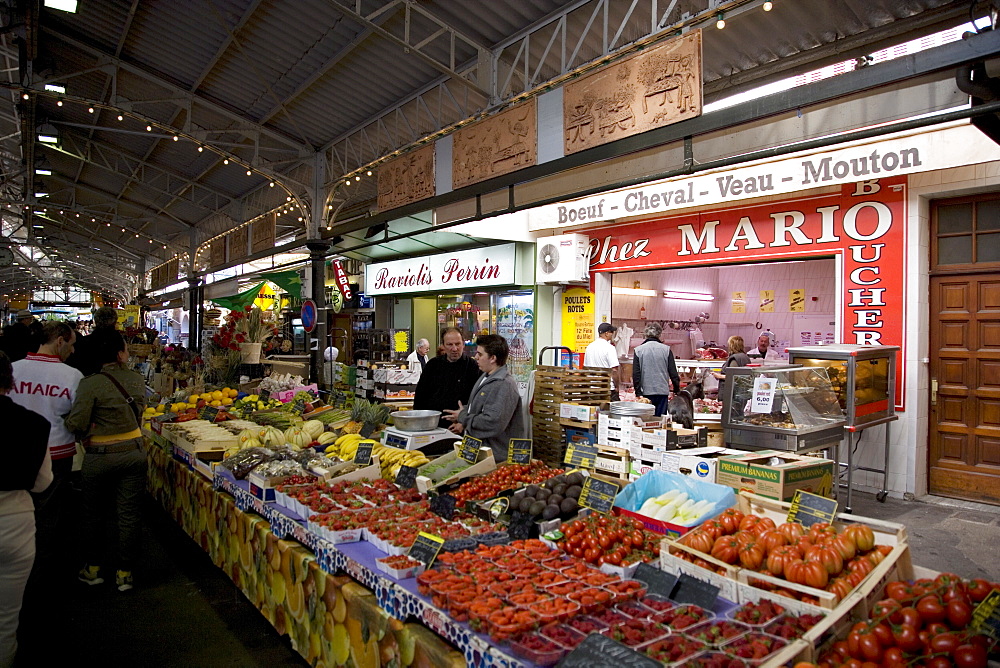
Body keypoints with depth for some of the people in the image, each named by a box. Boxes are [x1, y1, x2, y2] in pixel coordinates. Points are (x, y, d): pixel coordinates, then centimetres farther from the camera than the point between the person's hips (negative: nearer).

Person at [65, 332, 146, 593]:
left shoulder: (91, 384, -15)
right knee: (129, 514, 9)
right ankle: (125, 573, 18)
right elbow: (137, 412, 3)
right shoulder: (136, 380, -3)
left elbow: (77, 423, -19)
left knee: (93, 513, 18)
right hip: (133, 452, 3)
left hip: (99, 456, -2)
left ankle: (93, 568, 32)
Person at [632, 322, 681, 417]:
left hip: (646, 392, 0)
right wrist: (677, 390, 13)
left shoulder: (638, 350, -2)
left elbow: (635, 374, -2)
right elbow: (673, 373, 2)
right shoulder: (666, 349, -1)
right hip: (662, 391, 0)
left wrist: (638, 392, 5)